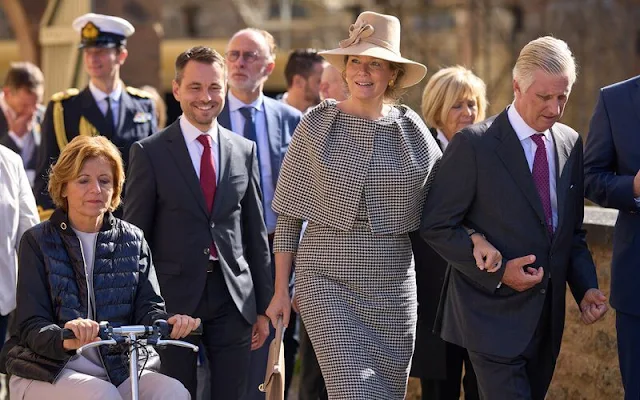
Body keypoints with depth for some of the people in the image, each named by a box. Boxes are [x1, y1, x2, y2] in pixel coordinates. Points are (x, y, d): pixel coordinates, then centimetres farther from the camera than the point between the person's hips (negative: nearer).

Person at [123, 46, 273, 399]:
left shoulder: (245, 151, 9)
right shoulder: (150, 152, -1)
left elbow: (256, 233, 12)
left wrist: (263, 305, 10)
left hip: (233, 299, 3)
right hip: (173, 299, -3)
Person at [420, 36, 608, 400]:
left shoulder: (570, 143, 8)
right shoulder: (474, 144, -11)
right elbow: (436, 226, -9)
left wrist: (586, 288, 0)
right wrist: (498, 272, -16)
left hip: (547, 317, 6)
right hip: (494, 313, -6)